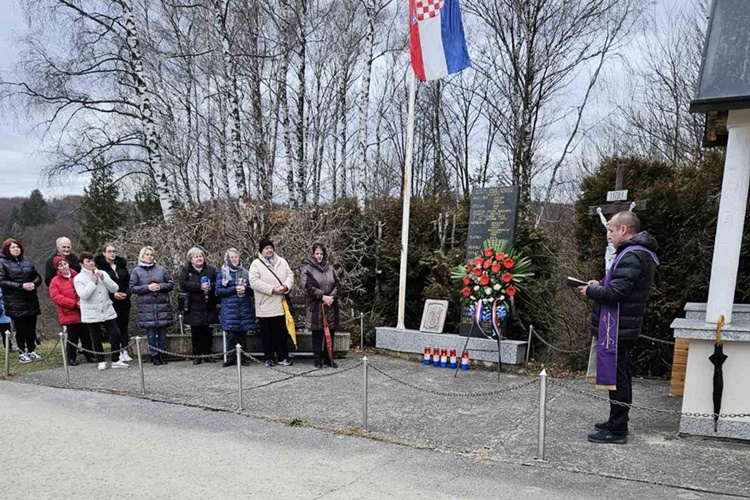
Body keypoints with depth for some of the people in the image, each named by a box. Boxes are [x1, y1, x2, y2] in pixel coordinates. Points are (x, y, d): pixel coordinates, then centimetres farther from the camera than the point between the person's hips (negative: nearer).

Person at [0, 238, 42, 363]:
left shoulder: (26, 260, 10)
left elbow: (37, 276, 12)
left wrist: (34, 283, -9)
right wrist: (21, 285, -18)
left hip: (31, 301, 4)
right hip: (15, 303, -4)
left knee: (31, 327, 8)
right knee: (20, 328, 1)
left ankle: (31, 351, 22)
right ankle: (22, 353, 14)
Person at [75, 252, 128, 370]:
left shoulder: (102, 273, 5)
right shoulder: (78, 278, -3)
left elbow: (114, 289, -3)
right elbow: (83, 295, -16)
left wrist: (103, 278, -12)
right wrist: (93, 282, -14)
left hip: (107, 311, 2)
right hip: (91, 314, -2)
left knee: (115, 335, -2)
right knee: (96, 338, 8)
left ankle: (116, 360, 10)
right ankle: (101, 361, 22)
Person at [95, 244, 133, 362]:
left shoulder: (122, 265, 11)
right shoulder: (100, 267, -3)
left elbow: (129, 281, 10)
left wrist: (127, 293, -7)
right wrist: (113, 294, -18)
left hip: (124, 301, 4)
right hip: (111, 302, -4)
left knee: (124, 326, 7)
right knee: (114, 327, 1)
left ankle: (125, 351, 13)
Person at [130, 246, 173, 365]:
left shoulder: (161, 269, 8)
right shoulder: (136, 271, 5)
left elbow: (171, 284, 9)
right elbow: (132, 288, 0)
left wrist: (160, 286, -9)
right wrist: (148, 287, -12)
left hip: (162, 305, 1)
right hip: (146, 306, -1)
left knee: (162, 332, 5)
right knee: (151, 333, 3)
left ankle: (162, 354, 16)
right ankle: (154, 356, 14)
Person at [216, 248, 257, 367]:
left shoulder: (245, 272, 11)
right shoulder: (222, 273, 4)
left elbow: (252, 289, 12)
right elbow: (218, 290, -2)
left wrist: (245, 289, -10)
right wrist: (234, 289, -12)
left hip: (245, 308, 2)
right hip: (230, 308, -2)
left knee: (243, 334, 3)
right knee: (231, 334, -6)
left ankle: (242, 357, 12)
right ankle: (231, 358, 4)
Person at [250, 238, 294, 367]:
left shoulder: (282, 262, 10)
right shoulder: (256, 264, -4)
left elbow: (290, 275, 7)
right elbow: (254, 282, -14)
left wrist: (286, 286, -16)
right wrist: (272, 289, -19)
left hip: (280, 305, 4)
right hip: (265, 306, -3)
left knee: (282, 332, 10)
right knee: (267, 333, 5)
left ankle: (282, 357, 20)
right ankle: (269, 358, 17)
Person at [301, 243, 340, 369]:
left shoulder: (330, 268, 12)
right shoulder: (307, 270, -1)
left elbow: (336, 284, 8)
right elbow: (308, 287, -11)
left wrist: (332, 297, -9)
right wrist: (323, 297, -16)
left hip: (331, 306, 4)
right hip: (316, 306, -4)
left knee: (330, 333, 7)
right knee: (317, 334, 2)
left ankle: (328, 358, 17)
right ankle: (317, 359, 11)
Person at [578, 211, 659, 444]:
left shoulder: (632, 256, -19)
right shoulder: (640, 253, 16)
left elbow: (615, 292, -24)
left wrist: (591, 291, -8)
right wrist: (600, 286, 9)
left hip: (617, 327, -11)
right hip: (623, 326, 11)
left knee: (616, 377, -3)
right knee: (619, 376, 18)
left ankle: (617, 430, 6)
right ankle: (617, 422, 30)